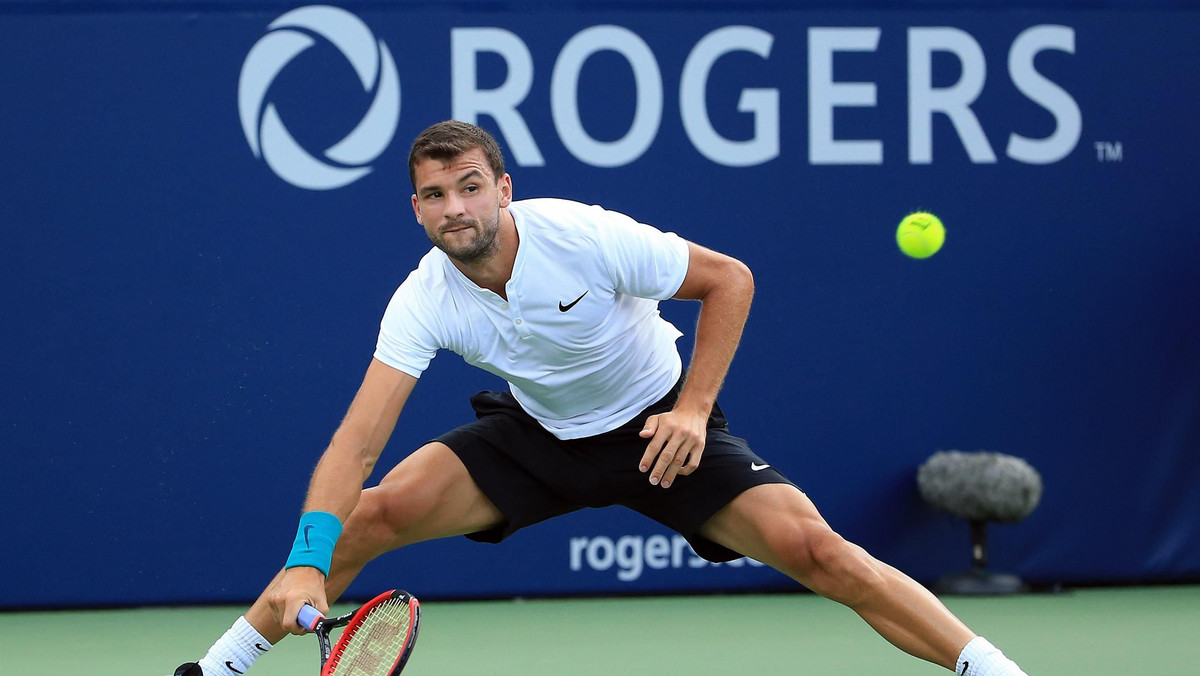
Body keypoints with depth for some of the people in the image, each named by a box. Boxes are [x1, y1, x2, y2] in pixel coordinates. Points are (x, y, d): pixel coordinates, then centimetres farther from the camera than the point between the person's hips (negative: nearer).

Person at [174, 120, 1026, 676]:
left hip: (659, 430, -3)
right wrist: (307, 564, -37)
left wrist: (693, 408, -23)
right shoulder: (423, 302, -19)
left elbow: (729, 278, -17)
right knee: (380, 507, -16)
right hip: (535, 434, 3)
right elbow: (357, 441, -24)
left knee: (813, 547, -21)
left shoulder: (586, 239, -28)